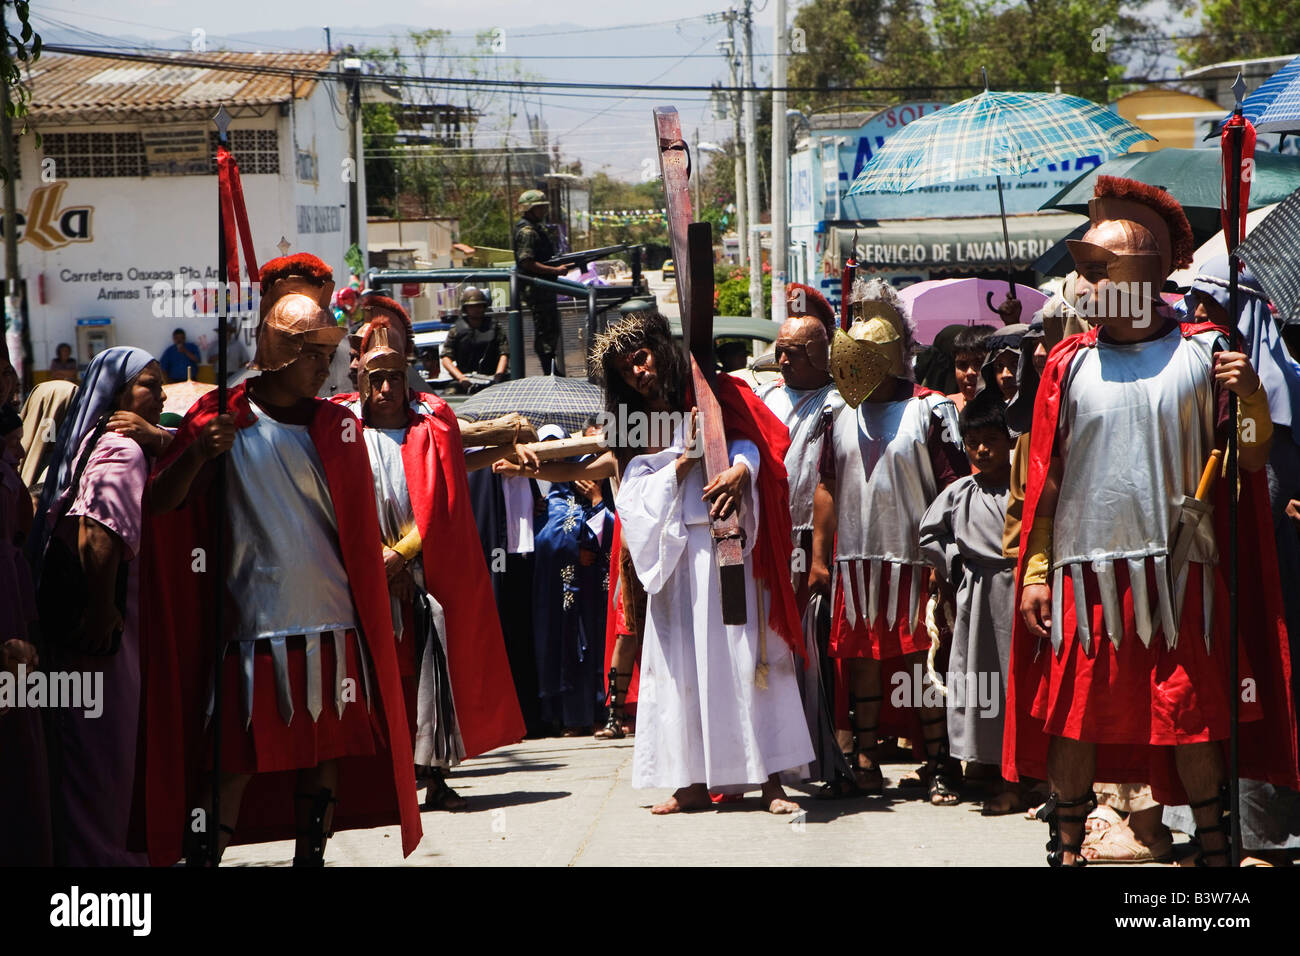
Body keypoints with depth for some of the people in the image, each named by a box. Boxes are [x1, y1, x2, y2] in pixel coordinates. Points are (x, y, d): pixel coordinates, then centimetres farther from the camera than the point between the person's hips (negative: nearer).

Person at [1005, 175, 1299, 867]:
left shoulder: (1204, 354, 2)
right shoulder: (1070, 364, 5)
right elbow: (1044, 479, 7)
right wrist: (1035, 570, 2)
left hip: (1181, 570, -1)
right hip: (1085, 570, 1)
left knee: (1197, 720, 2)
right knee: (1074, 716, 3)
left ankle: (1215, 848, 15)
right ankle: (1066, 847, 15)